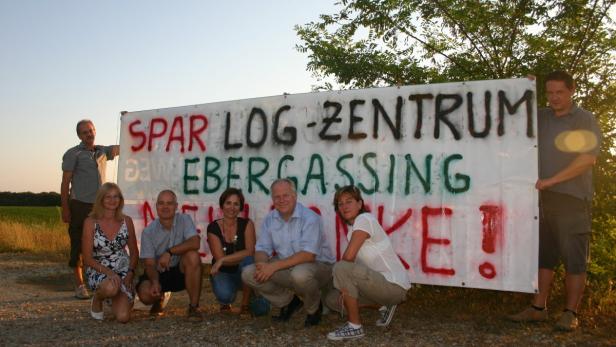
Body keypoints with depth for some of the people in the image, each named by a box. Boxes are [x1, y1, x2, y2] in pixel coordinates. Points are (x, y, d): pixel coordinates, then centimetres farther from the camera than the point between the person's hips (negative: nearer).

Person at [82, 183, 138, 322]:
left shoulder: (126, 221, 2)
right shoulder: (91, 222, -6)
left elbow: (134, 253, 9)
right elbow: (87, 258, -7)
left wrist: (130, 273, -8)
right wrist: (108, 272, -20)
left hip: (123, 271, 3)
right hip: (98, 271, -2)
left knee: (123, 317, -17)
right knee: (111, 288, -40)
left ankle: (117, 298, 20)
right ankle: (97, 298, -1)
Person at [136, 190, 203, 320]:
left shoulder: (184, 220, -9)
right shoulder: (148, 232, -7)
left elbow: (195, 243, -25)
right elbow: (149, 264, -9)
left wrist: (170, 252, -31)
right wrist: (155, 282, -29)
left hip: (181, 271, -1)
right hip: (158, 273, 1)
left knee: (193, 256, -32)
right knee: (145, 294, -28)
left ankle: (193, 307, -19)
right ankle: (159, 297, 15)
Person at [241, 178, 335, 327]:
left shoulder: (310, 218, -18)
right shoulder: (270, 219, 2)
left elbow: (308, 255, -27)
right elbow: (262, 249, 3)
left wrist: (274, 266, -30)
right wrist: (262, 264, -22)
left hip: (318, 265, -6)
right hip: (286, 268, 6)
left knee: (300, 274, -40)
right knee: (248, 273, -12)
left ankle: (314, 308, -5)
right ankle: (289, 300, 8)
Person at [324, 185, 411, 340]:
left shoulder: (364, 219, -15)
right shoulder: (353, 229, 13)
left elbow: (348, 257, -23)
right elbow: (351, 260, 9)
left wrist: (342, 279, -4)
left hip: (394, 286, -10)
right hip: (380, 282, 10)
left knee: (340, 268, -26)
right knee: (332, 299, 12)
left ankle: (355, 327, -13)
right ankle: (385, 305, 18)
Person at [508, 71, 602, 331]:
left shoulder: (585, 120, 0)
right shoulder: (539, 117, 14)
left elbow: (588, 159, -10)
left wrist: (551, 180, -16)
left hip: (572, 199, -4)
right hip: (542, 199, 5)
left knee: (574, 258, -1)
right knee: (542, 255, 7)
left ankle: (570, 313, 6)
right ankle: (538, 308, 13)